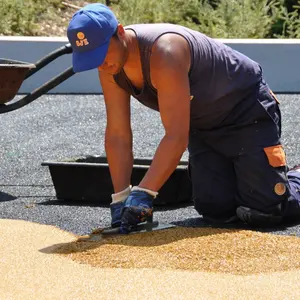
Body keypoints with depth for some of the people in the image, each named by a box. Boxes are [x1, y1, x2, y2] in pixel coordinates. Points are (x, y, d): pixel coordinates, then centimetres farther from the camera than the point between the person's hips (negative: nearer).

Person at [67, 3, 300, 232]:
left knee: (263, 211, -13)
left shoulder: (164, 52, -36)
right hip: (203, 125, 7)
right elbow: (117, 136, -9)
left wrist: (143, 194, -43)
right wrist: (120, 199, -17)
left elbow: (177, 136, -39)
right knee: (215, 209, -5)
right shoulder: (110, 69, -12)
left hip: (248, 111, -7)